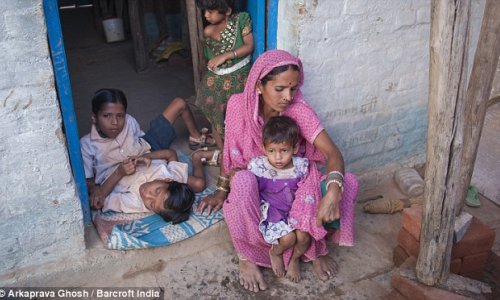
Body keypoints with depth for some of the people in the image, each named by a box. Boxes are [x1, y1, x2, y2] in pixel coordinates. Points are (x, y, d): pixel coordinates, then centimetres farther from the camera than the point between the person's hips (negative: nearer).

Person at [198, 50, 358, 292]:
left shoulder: (299, 111, -22)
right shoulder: (238, 105, -19)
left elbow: (332, 153, -29)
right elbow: (230, 150, -4)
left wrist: (333, 190, -48)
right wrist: (222, 190, 0)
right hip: (254, 179, -1)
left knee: (346, 183, -23)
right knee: (242, 183, -39)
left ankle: (315, 247, -1)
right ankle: (247, 256, -14)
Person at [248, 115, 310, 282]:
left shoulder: (301, 166, -11)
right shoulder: (257, 166, -18)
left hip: (295, 212, 3)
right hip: (271, 213, -2)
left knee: (303, 236, -22)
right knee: (288, 238, -25)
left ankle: (295, 259, 15)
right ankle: (275, 253, 14)